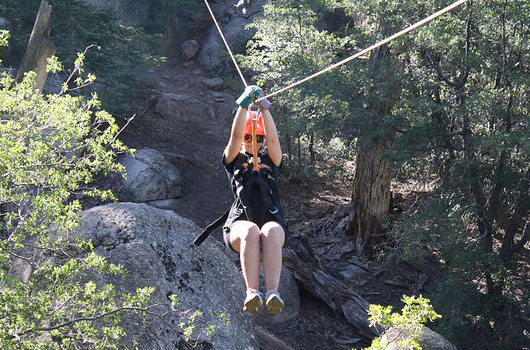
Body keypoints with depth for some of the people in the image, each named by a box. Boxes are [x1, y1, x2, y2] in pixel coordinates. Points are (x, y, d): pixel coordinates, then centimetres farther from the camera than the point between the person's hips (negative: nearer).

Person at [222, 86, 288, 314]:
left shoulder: (270, 160, 26)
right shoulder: (234, 160, 23)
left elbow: (273, 138, 6)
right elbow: (235, 135, 5)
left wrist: (264, 108, -4)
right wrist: (244, 104, -5)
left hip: (272, 220, 1)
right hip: (240, 223, -1)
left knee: (271, 233, -38)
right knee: (251, 232, -39)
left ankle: (273, 293, -54)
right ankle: (252, 292, -52)